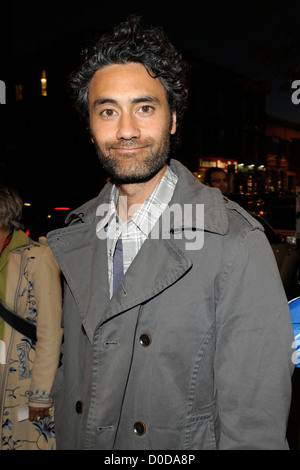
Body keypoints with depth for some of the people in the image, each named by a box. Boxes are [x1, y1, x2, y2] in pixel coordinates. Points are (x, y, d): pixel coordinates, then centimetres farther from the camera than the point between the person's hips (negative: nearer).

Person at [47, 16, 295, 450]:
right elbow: (71, 369, 6)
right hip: (75, 439, 5)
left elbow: (255, 423, -20)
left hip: (184, 444, -4)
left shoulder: (237, 246, -23)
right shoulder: (78, 235, -3)